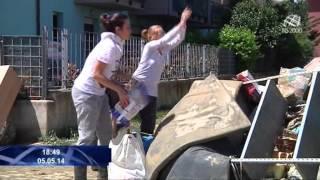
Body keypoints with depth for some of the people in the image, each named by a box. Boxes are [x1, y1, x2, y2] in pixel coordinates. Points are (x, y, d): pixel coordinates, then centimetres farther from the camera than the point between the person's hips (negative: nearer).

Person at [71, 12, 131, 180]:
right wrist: (119, 89, -16)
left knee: (106, 135, 13)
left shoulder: (114, 45, 10)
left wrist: (120, 91, 7)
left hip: (98, 94, 10)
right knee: (87, 138, -4)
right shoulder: (109, 46, -19)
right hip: (86, 94, -10)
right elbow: (96, 74, -23)